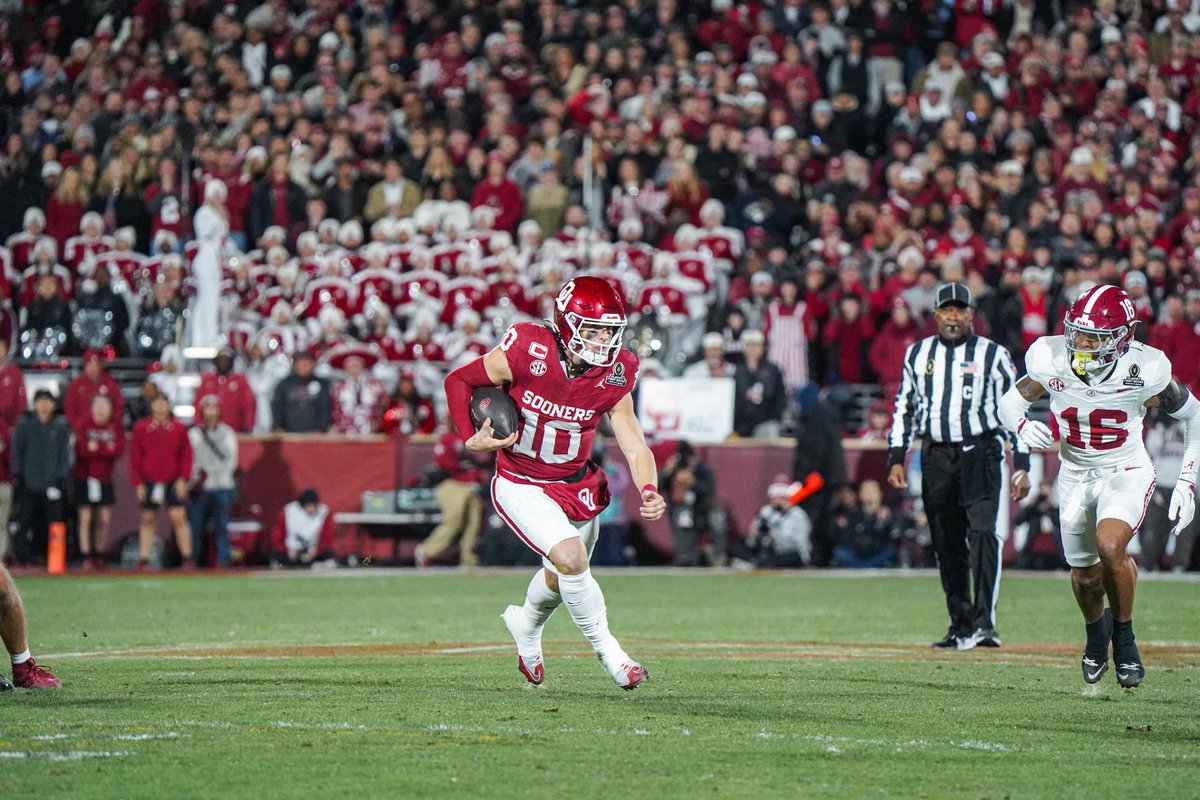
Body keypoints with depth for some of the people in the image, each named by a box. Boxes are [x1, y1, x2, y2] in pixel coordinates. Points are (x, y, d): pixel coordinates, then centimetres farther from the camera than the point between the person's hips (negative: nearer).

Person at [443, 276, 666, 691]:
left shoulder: (613, 379, -13)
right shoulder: (526, 353, -23)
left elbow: (635, 446, -9)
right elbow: (458, 380, -9)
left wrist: (648, 492, -28)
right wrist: (472, 440, -19)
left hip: (576, 486, 5)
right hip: (521, 485, -5)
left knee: (561, 577, 18)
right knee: (571, 558, -23)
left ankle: (526, 625, 52)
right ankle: (608, 651, -6)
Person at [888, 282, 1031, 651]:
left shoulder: (992, 355, 1)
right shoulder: (917, 354, 12)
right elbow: (904, 408, 18)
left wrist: (1022, 466, -4)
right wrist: (896, 458, 9)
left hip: (979, 453, -4)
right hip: (936, 456, 4)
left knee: (983, 531, -21)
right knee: (947, 545, 6)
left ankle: (984, 623, -27)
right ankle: (961, 625, 15)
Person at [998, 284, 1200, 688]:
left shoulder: (1142, 370, -22)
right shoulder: (1052, 362, -17)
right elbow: (1011, 400, 1)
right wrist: (1023, 426, -23)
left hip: (1126, 473, -3)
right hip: (1076, 476, 3)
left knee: (1110, 545, -30)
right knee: (1086, 577, 13)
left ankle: (1124, 636, -7)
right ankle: (1096, 632, 48)